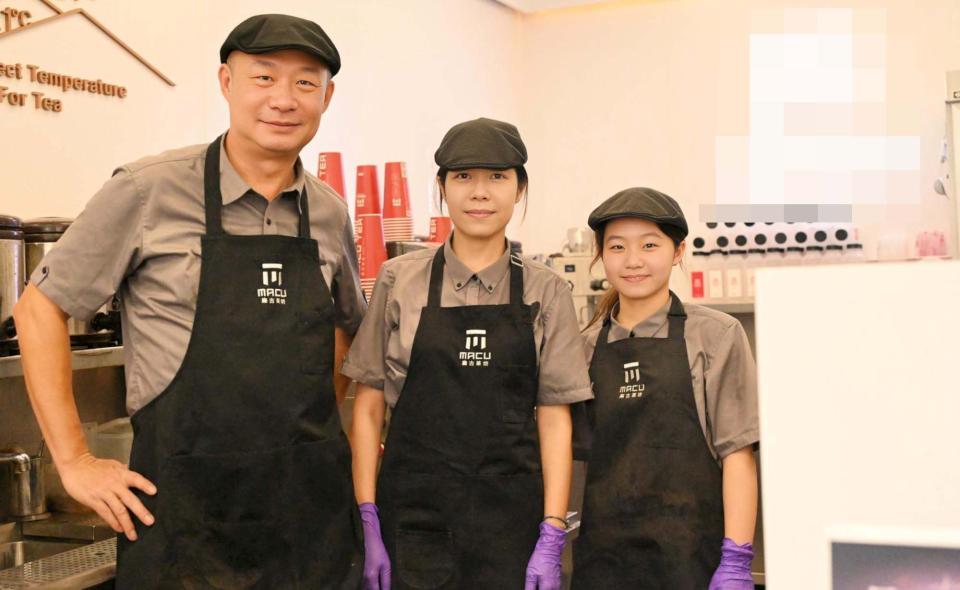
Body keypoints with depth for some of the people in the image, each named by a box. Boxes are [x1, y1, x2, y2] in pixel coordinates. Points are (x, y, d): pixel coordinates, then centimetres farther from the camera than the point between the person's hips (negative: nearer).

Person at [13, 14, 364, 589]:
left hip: (312, 501, 4)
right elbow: (40, 307, -2)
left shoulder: (329, 213, 5)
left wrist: (320, 437, 12)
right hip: (185, 506, -4)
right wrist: (74, 460, -5)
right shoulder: (148, 190, -8)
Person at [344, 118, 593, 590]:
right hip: (413, 519, 0)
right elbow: (368, 406, 2)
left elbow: (554, 418, 1)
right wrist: (369, 525, -2)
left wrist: (551, 540, -4)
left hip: (510, 522, 1)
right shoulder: (399, 281, 0)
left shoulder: (545, 292, 1)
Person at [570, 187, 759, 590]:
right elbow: (581, 449, 11)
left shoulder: (716, 337, -2)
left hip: (690, 555, -2)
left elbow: (737, 452, -5)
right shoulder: (586, 346, 7)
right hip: (602, 554, 3)